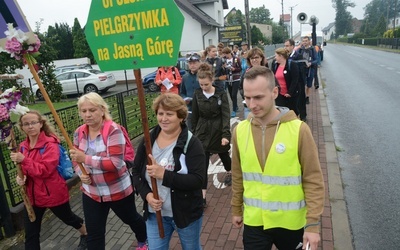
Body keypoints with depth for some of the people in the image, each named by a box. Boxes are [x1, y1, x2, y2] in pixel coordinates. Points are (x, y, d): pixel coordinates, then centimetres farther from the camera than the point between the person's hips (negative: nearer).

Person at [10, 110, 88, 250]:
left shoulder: (50, 143, -17)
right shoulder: (23, 146, 3)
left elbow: (46, 170, -26)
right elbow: (25, 169, 15)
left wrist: (23, 160, -32)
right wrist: (21, 177, -7)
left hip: (53, 193, -5)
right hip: (32, 196, 6)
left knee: (68, 218, 19)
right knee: (30, 234, 10)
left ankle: (86, 234, 48)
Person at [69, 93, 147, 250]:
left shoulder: (113, 131, -23)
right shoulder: (79, 133, -4)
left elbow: (116, 163, -30)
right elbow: (76, 160, 8)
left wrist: (86, 158, -34)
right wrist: (81, 173, -12)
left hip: (118, 190, -4)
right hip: (91, 192, 4)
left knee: (131, 219, 23)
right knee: (94, 234, 10)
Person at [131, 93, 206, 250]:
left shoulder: (191, 144, -18)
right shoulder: (148, 141, -4)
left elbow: (198, 180, -25)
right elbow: (136, 172, 2)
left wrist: (164, 174, -32)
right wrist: (146, 194, -14)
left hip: (187, 213, -3)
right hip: (155, 213, 3)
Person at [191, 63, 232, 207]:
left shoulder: (221, 94, -12)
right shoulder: (197, 95, -3)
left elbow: (226, 115, -17)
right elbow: (194, 115, 5)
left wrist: (226, 134, -27)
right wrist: (194, 133, 9)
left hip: (219, 130, -1)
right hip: (203, 131, 2)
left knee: (223, 155, 21)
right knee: (202, 163, -3)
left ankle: (229, 172, 56)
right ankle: (202, 196, 3)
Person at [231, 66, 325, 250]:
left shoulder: (298, 129, -16)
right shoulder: (240, 130, -6)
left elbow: (313, 181, -11)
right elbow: (238, 176, 4)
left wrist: (313, 223, -11)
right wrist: (236, 210, 12)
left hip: (291, 222, -1)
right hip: (254, 222, 2)